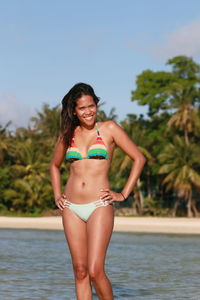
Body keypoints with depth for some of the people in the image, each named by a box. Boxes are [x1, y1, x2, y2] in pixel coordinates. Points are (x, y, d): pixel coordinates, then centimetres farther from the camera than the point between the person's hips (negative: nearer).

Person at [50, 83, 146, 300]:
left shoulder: (109, 129, 1)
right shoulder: (68, 135, 11)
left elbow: (139, 159, 3)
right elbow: (54, 165, 28)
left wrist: (123, 194, -2)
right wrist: (57, 195, 14)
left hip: (99, 207, -4)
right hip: (71, 208, 4)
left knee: (95, 271, -13)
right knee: (80, 272, 4)